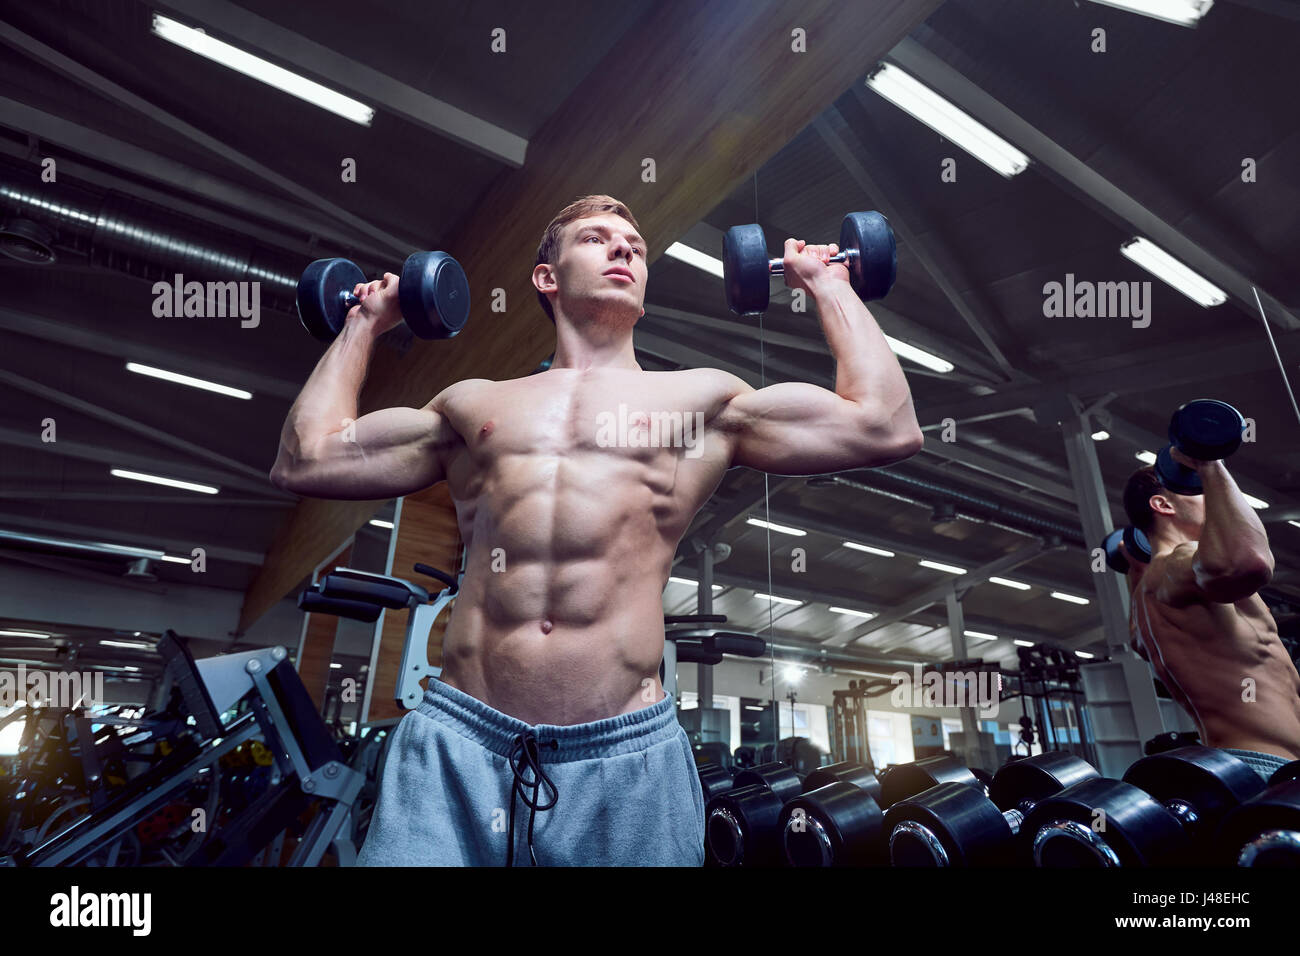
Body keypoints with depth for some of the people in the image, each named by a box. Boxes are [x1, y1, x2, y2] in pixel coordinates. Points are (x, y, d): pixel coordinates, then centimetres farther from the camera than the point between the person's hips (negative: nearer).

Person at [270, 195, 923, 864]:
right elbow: (303, 460, 18)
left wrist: (826, 284, 17)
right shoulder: (472, 405, 17)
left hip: (624, 752, 0)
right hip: (455, 739, 2)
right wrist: (365, 323, 27)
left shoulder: (700, 399, 11)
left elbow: (888, 427, 7)